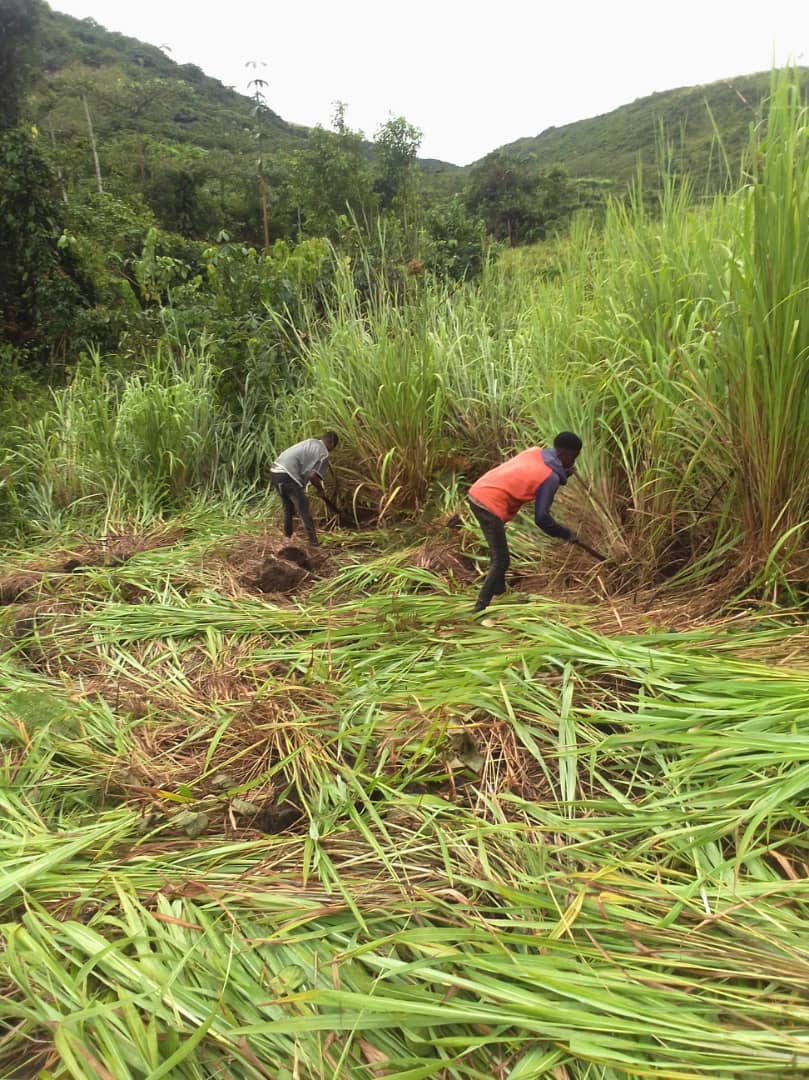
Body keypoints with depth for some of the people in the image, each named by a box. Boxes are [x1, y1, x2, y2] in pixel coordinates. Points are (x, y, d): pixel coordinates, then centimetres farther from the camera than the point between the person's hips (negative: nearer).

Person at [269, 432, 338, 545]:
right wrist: (321, 490, 7)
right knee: (304, 512, 1)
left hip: (275, 471, 8)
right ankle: (313, 542, 2)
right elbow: (313, 476, -11)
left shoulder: (310, 442, 21)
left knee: (288, 508, 25)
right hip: (287, 476, -8)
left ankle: (288, 536, 36)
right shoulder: (324, 454, -2)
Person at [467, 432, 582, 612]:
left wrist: (563, 474, 23)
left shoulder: (535, 451, 12)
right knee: (500, 562, 2)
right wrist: (567, 534, 7)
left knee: (497, 553, 24)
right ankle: (480, 609, 4)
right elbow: (541, 518, -8)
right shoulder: (551, 477, -8)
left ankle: (499, 593, 38)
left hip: (477, 493, 9)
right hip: (491, 504, -9)